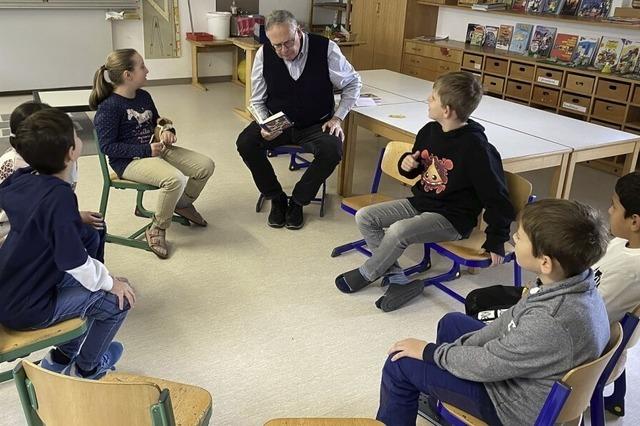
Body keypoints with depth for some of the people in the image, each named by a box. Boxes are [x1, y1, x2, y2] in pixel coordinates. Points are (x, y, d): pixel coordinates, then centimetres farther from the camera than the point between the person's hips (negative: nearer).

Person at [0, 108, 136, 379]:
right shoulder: (59, 198, -29)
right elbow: (74, 261, -26)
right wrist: (110, 283, -11)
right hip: (26, 311, -9)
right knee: (118, 297, -3)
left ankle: (61, 358, 33)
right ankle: (86, 369, 20)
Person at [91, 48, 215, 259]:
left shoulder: (144, 97, 10)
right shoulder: (108, 107, -15)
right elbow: (107, 146, -17)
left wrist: (165, 130, 0)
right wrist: (146, 150, -21)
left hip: (156, 150, 8)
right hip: (129, 161, -8)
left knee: (206, 165, -4)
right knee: (175, 179, -34)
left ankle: (183, 204, 22)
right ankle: (157, 230, -12)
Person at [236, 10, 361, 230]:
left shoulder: (326, 49, -13)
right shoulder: (264, 54, -9)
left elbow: (353, 83, 4)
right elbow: (257, 100, 0)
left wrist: (337, 117, -4)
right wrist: (264, 127, -19)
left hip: (316, 125, -1)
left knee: (332, 149, -31)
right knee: (246, 142, -24)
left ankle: (297, 201, -6)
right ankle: (277, 199, -2)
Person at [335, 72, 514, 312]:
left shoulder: (475, 147, -22)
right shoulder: (430, 131, 1)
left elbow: (496, 197, -16)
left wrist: (496, 241, -12)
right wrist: (407, 164, -5)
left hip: (451, 219, -8)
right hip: (420, 202, 8)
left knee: (398, 231, -31)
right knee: (364, 217, -4)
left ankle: (365, 275, -1)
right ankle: (398, 281, -6)